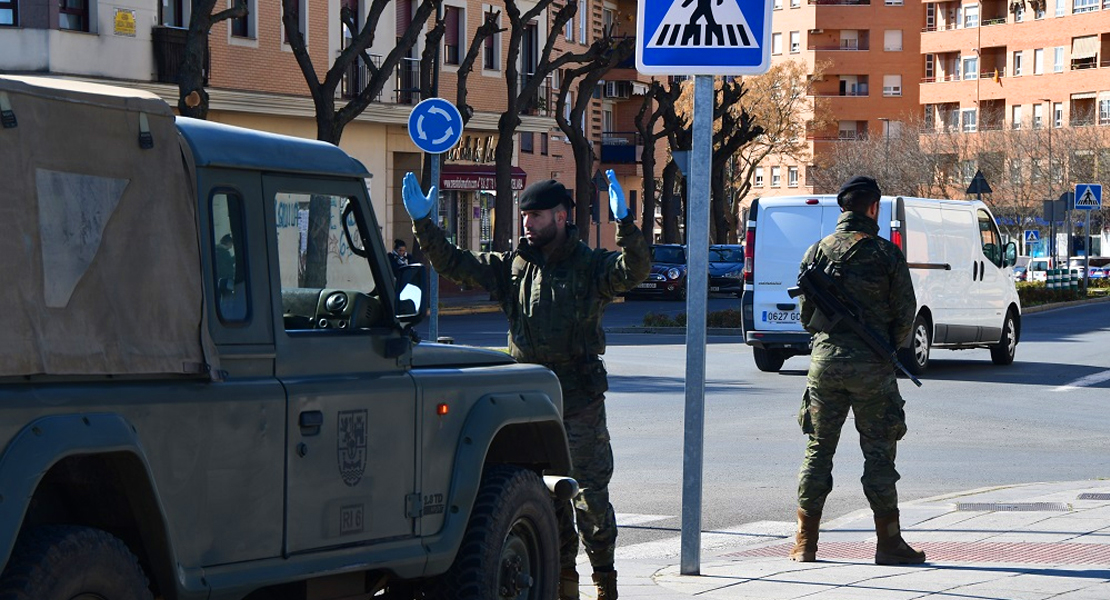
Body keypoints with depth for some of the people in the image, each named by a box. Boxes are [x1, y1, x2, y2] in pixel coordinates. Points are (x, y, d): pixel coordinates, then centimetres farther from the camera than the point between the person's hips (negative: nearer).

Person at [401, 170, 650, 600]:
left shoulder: (590, 265, -2)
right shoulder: (511, 266, 10)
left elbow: (633, 271, -19)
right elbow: (454, 265, 10)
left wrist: (624, 224, -33)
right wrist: (422, 224, 1)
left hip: (580, 398, -4)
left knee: (590, 494, -5)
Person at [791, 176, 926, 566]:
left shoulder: (817, 252, 5)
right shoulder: (886, 254, -4)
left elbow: (806, 313, 9)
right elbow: (905, 312, -3)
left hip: (825, 361, 3)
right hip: (872, 366, -3)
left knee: (818, 449, 9)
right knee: (879, 453, 3)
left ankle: (805, 543, 8)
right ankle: (888, 543, 4)